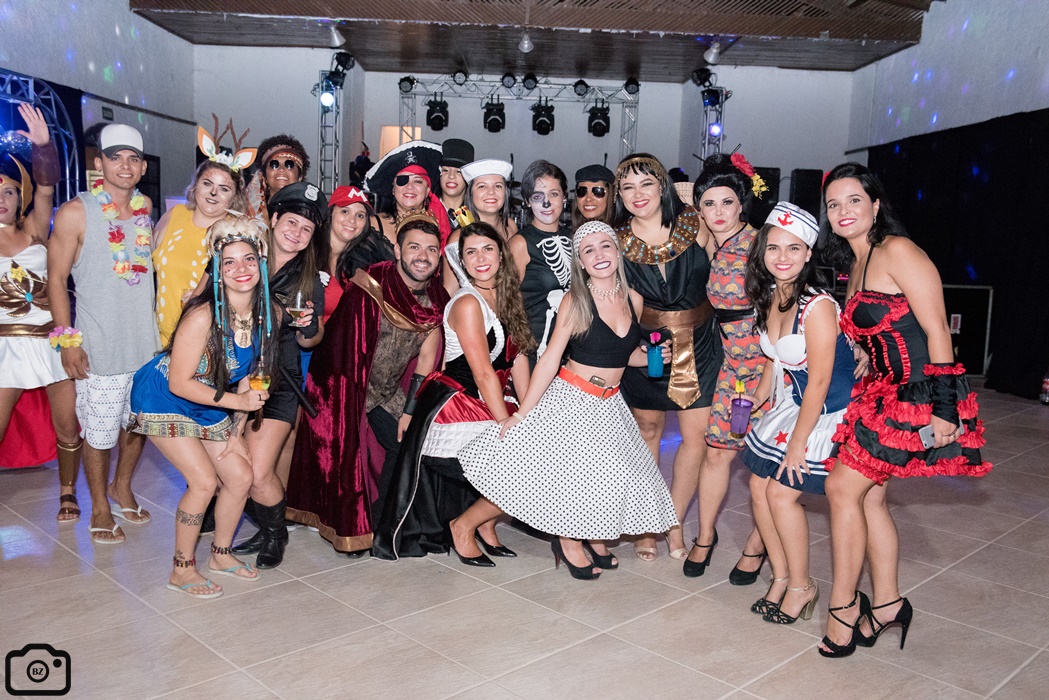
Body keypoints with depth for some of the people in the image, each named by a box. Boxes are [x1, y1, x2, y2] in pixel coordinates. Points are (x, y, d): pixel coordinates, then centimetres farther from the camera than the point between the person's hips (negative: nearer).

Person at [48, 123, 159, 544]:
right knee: (98, 430, 4)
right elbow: (57, 278, -5)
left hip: (148, 339, 4)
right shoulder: (75, 214, -6)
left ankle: (122, 488, 38)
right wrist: (68, 339, -10)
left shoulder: (147, 209, 7)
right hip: (99, 346, -4)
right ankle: (100, 509, 23)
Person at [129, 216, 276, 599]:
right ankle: (182, 570, 7)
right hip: (163, 400, -7)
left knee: (240, 477, 3)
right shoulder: (203, 316, -31)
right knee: (204, 481, -13)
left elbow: (249, 376, 0)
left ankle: (221, 555, 26)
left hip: (211, 408, 7)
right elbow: (179, 383, -27)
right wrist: (238, 402, -25)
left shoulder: (262, 313, -10)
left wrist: (237, 431, -4)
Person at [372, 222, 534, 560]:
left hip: (492, 406, 7)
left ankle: (482, 526, 17)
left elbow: (518, 358, 5)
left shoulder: (506, 296, 7)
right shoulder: (467, 304, -16)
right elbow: (484, 374, -18)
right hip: (456, 406, -7)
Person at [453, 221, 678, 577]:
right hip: (569, 400, -5)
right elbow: (550, 359, -12)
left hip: (609, 407, 5)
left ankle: (582, 536, 25)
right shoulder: (575, 301, -11)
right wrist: (521, 414, -13)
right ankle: (464, 525, 10)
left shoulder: (633, 300, 3)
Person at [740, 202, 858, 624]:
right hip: (789, 404, 8)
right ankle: (781, 577, 24)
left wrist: (797, 443, -16)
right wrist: (754, 404, 12)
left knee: (782, 492, -8)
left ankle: (801, 585, 14)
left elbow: (819, 383, -21)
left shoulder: (818, 306, -25)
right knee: (759, 488, 6)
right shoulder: (767, 298, -1)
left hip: (825, 412, -8)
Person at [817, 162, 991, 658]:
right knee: (867, 495, 8)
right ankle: (886, 605, 22)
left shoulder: (897, 250, -12)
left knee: (843, 485, -8)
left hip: (919, 394, -8)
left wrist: (943, 408, -20)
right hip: (883, 394, 8)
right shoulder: (853, 267, 14)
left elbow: (937, 331, -16)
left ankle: (843, 605, 6)